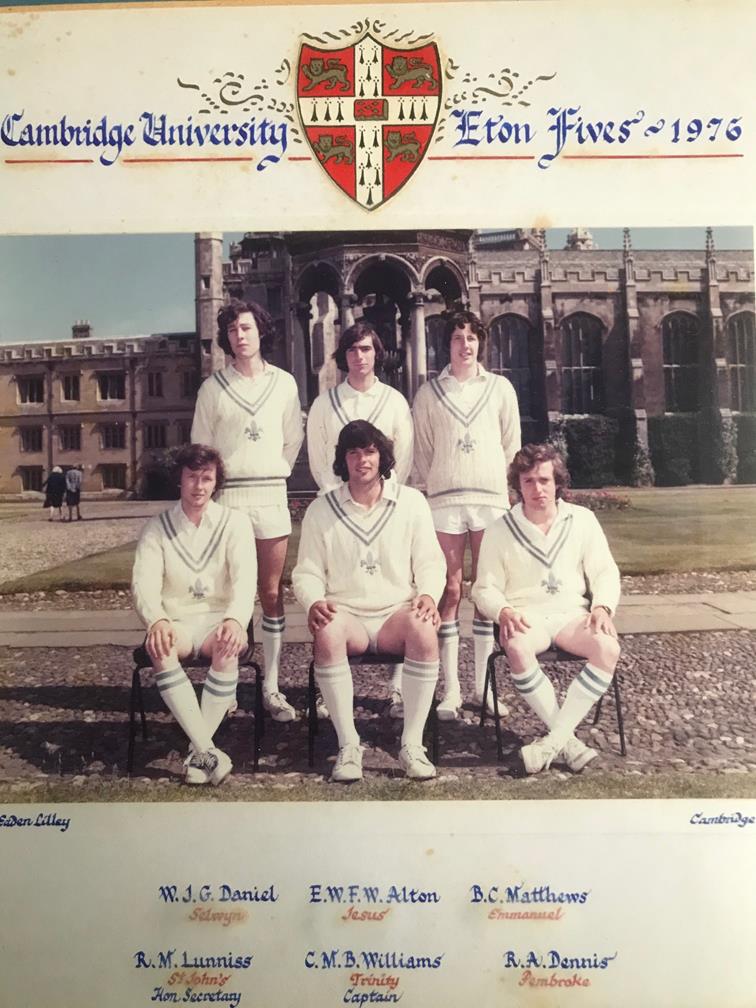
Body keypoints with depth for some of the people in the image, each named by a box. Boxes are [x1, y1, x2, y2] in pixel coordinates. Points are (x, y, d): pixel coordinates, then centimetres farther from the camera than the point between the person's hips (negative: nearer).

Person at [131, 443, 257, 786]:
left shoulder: (234, 522, 3)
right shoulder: (157, 528, 6)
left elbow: (245, 579, -10)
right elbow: (144, 582, -8)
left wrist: (235, 620, -32)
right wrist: (157, 621, -31)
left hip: (219, 620, -1)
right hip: (176, 622, 1)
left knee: (227, 647, -35)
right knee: (159, 648, -33)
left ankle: (197, 751, -22)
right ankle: (207, 750, -30)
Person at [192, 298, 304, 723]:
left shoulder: (284, 383, 6)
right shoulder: (213, 386, 4)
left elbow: (294, 439, 12)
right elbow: (201, 445, 7)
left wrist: (274, 475, 9)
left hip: (272, 495, 1)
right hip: (226, 496, -1)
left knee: (272, 593, 3)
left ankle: (272, 687, 9)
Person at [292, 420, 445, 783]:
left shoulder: (411, 501, 8)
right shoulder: (321, 509, 8)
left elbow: (429, 562, 9)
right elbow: (307, 572, 7)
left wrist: (428, 594, -13)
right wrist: (314, 603, -15)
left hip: (397, 612, 0)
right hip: (346, 614, 0)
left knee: (424, 630, -35)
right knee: (327, 633, -36)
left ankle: (412, 744, -23)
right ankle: (348, 744, -24)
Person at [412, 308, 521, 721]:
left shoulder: (500, 387, 10)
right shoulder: (429, 392, 9)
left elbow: (512, 445, 11)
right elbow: (421, 450, 9)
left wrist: (513, 492, 5)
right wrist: (420, 496, 4)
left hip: (491, 498, 1)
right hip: (445, 500, -1)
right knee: (450, 593, -1)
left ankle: (482, 685, 12)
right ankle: (451, 689, 5)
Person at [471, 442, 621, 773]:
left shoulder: (582, 520, 8)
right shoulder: (500, 529, 4)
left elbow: (605, 572, 10)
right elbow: (485, 588, 5)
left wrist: (602, 607, -10)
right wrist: (505, 611, -17)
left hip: (571, 613, 2)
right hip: (524, 617, -2)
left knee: (608, 647, -30)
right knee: (518, 649, -37)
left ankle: (553, 740, -26)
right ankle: (567, 739, -23)